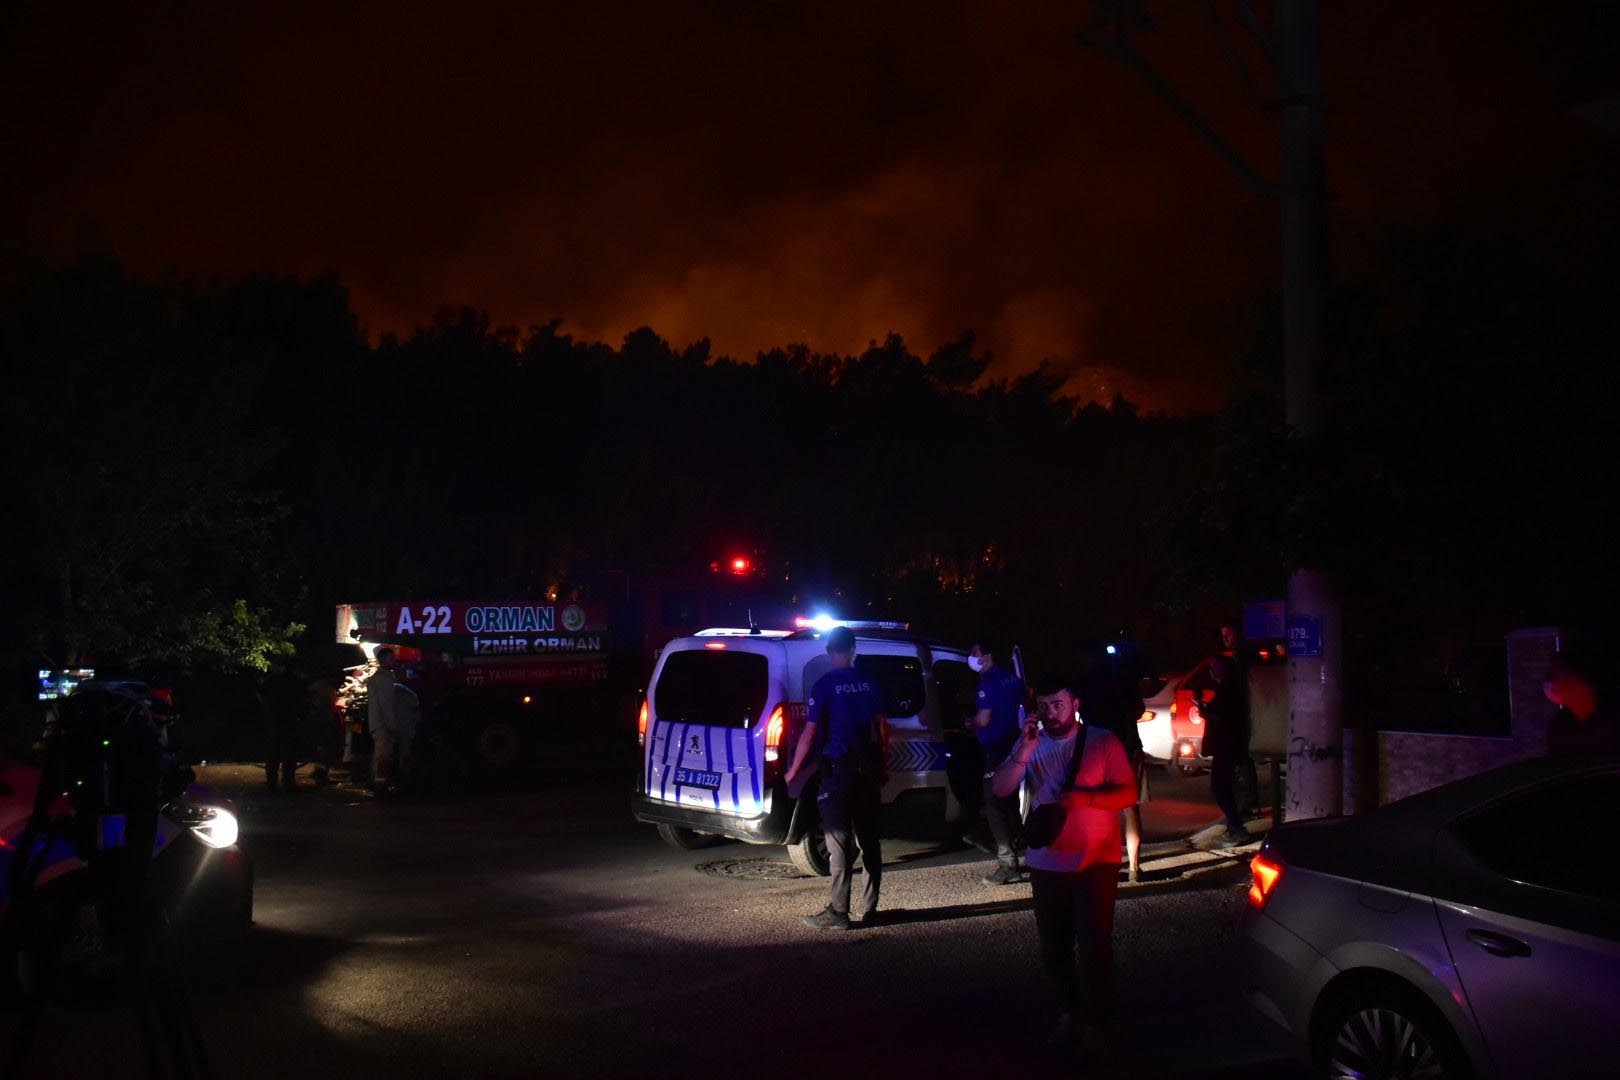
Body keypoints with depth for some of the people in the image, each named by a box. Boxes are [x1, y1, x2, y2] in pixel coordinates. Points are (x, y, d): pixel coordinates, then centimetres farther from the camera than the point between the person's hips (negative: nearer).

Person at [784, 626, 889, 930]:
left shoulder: (825, 684, -9)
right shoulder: (868, 684, 6)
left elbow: (810, 732, -11)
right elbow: (881, 727, 10)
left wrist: (792, 772, -3)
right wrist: (882, 766, 21)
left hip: (838, 769, -5)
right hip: (868, 769, 5)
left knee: (839, 842, -4)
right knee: (869, 839, 12)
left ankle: (838, 912, -3)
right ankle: (870, 907, 17)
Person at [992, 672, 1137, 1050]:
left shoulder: (1103, 741, -6)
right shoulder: (1031, 743, 3)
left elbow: (1128, 793, -8)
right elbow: (1001, 789, -7)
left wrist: (1084, 797, -23)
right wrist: (1023, 752, -22)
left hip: (1095, 861, -4)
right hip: (1046, 862, 4)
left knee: (1094, 944, -3)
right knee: (1053, 945, 12)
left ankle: (1095, 1024, 8)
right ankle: (1068, 1012, 28)